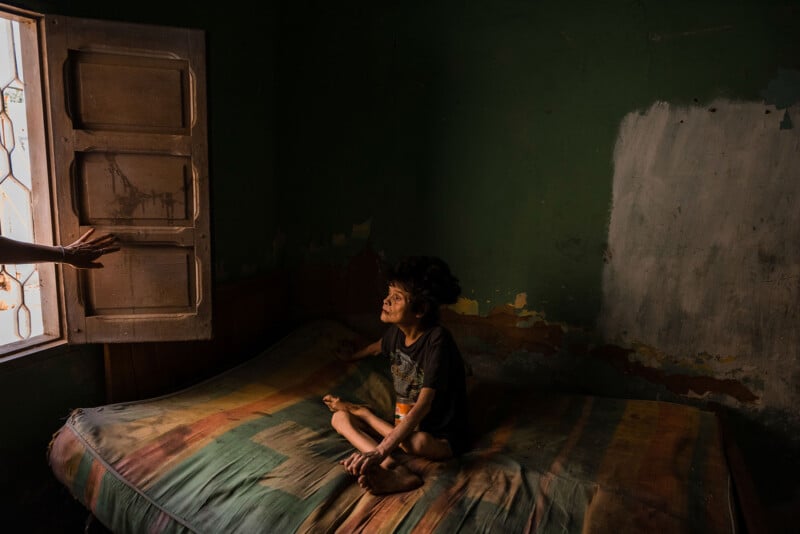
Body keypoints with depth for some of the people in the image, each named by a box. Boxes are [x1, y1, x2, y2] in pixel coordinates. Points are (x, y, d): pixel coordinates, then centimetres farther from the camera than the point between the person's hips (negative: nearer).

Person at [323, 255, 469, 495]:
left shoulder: (437, 339, -26)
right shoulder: (396, 332, -4)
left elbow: (423, 406, -32)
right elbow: (379, 346, 24)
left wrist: (380, 451, -40)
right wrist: (351, 357, 43)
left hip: (441, 438, -7)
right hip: (404, 427, 7)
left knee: (418, 441, -41)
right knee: (339, 418, -9)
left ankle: (362, 412, -9)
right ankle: (396, 470, -30)